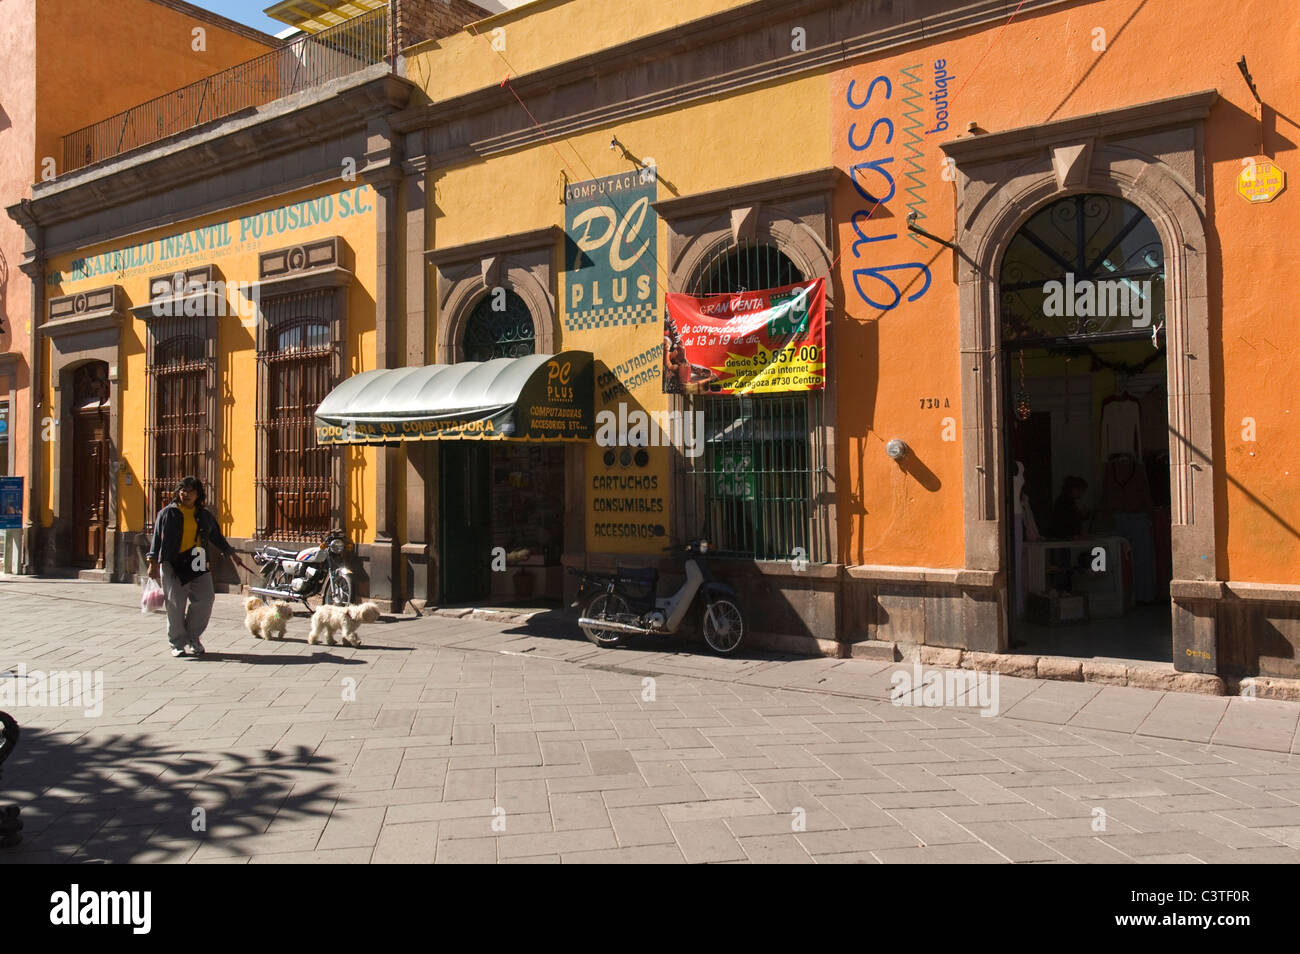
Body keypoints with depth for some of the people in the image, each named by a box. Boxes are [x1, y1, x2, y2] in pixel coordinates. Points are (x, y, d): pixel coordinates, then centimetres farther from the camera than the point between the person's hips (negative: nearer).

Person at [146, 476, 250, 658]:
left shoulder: (205, 515, 15)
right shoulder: (168, 513, 6)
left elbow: (217, 537, 24)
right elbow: (157, 538, 4)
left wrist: (232, 554, 22)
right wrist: (153, 562, -3)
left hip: (197, 564, 3)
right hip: (172, 564, -3)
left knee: (205, 599, -5)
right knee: (176, 604, -3)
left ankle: (193, 637, 14)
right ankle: (178, 643, 9)